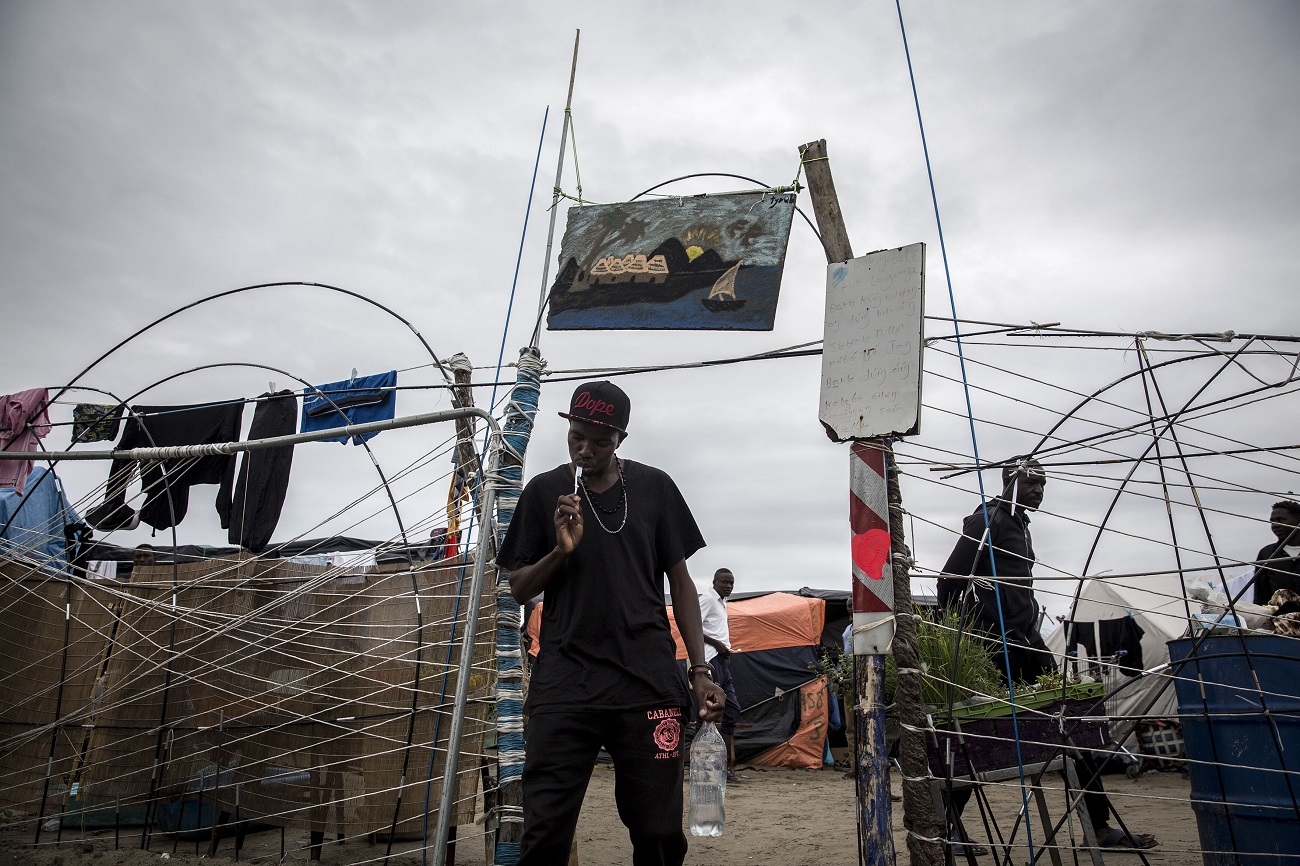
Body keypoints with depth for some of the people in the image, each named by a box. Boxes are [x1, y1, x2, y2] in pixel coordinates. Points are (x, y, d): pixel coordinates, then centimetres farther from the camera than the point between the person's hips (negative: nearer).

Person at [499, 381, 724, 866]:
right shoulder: (545, 491, 6)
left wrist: (700, 670, 3)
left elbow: (679, 581, 10)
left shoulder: (654, 487, 7)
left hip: (648, 680, 1)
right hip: (565, 681, 0)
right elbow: (519, 588, 9)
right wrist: (561, 550, -10)